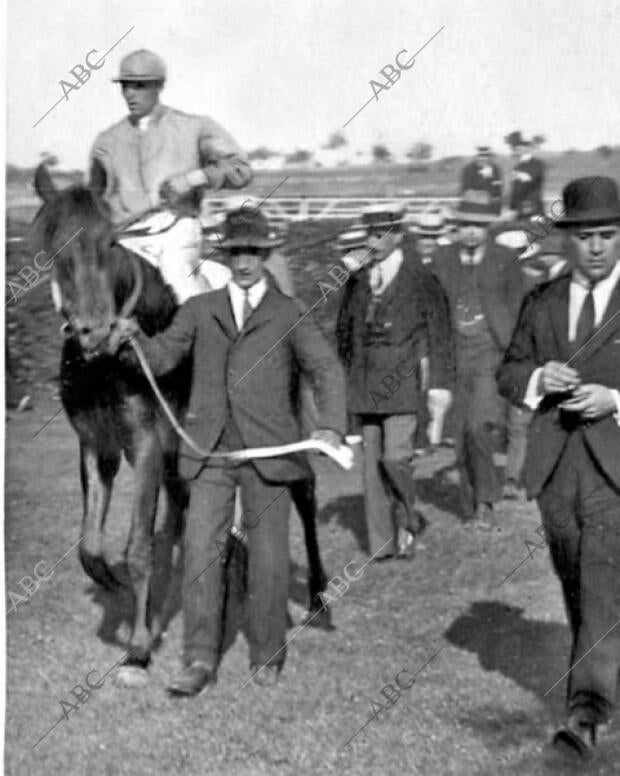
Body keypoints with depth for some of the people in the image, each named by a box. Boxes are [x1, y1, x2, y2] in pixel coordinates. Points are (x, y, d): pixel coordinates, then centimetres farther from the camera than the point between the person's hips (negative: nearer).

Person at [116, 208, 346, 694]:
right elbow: (163, 357, 7)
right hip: (211, 452, 1)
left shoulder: (289, 315, 7)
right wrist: (136, 338, -16)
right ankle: (201, 662, 0)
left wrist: (332, 426, -18)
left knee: (269, 558, 4)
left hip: (268, 452, -1)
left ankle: (268, 655, 20)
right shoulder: (200, 309, 14)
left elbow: (327, 370, -1)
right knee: (201, 550, -5)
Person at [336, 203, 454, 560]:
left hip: (401, 384, -4)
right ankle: (383, 541, 12)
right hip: (364, 388, 4)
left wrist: (439, 384, -5)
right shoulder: (356, 283, 11)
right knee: (372, 463, 5)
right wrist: (342, 378, 14)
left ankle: (409, 520, 12)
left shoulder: (420, 282, -1)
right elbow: (344, 332, 20)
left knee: (396, 457, -14)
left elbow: (440, 336, 0)